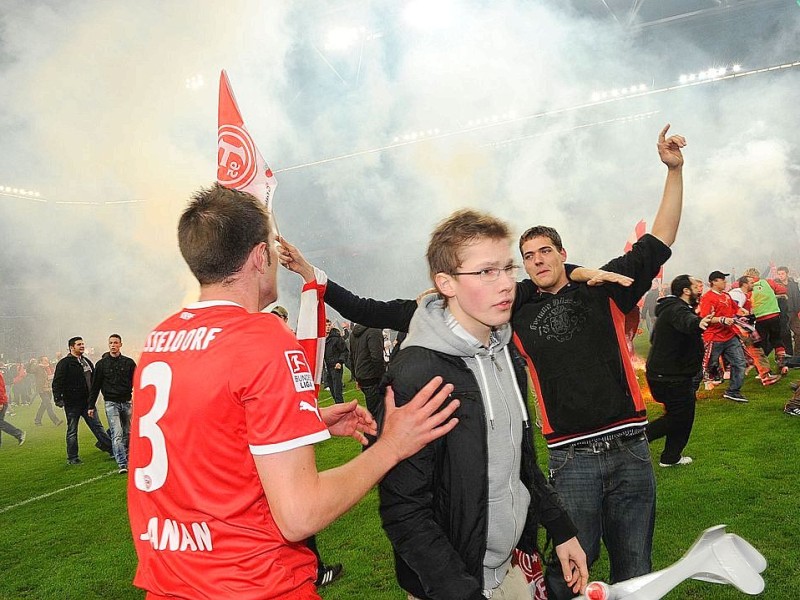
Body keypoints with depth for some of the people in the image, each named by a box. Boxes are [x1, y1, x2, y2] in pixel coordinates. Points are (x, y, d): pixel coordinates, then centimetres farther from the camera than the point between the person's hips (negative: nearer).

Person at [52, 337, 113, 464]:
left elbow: (94, 379, 24)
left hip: (87, 401, 6)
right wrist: (58, 399, -20)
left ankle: (111, 448, 10)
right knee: (72, 431, 5)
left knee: (97, 426, 8)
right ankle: (72, 457, 14)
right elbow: (57, 382, -13)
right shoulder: (64, 363, -8)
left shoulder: (87, 362, 14)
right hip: (72, 403, -6)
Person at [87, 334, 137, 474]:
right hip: (111, 403, -2)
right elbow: (95, 386, 7)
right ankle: (122, 464, -16)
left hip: (127, 402, 2)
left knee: (127, 433, 10)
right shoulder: (102, 364, 3)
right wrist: (91, 406, 5)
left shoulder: (129, 362, 6)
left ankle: (127, 460, 24)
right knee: (117, 434, -12)